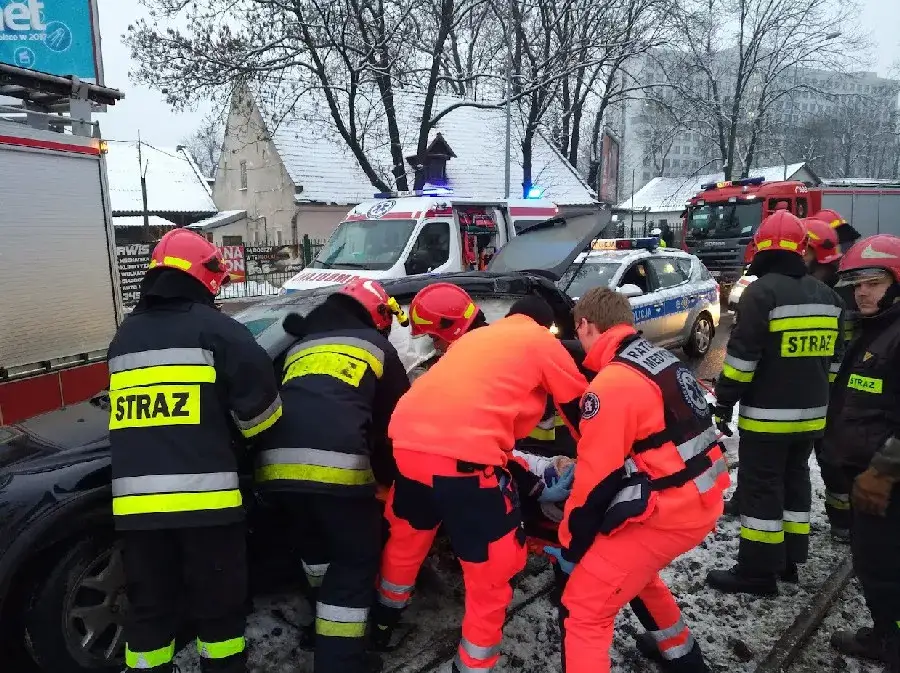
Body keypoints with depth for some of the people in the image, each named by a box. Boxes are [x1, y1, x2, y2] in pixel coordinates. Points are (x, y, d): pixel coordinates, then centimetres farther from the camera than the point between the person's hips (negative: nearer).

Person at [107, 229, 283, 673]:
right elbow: (258, 400, -7)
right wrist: (254, 437, 13)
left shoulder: (124, 337, 16)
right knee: (218, 605, 10)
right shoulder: (213, 328, -4)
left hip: (135, 500, 5)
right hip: (204, 495, -5)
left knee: (149, 608, 17)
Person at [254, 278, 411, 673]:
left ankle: (326, 617, 45)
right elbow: (395, 421, 23)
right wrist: (389, 477, 38)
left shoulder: (300, 347, 30)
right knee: (356, 560, 10)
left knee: (316, 545, 29)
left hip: (277, 464, 5)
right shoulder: (376, 347, 19)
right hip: (337, 463, -5)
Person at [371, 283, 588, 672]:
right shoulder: (543, 342, 13)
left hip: (407, 442, 7)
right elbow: (581, 412, 18)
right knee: (493, 567, 13)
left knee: (406, 535, 31)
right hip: (464, 455, -7)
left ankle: (384, 621, 51)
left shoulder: (474, 339, 29)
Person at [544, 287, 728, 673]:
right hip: (701, 501, 9)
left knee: (583, 609, -1)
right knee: (632, 567, 33)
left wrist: (570, 546, -2)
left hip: (668, 512, -9)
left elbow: (598, 480, -16)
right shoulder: (661, 360, 9)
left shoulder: (610, 384, -19)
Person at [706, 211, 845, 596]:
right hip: (810, 413, 8)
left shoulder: (761, 291, -15)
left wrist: (723, 404, -12)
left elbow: (742, 356, -18)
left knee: (760, 488, -1)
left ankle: (758, 571, 6)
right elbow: (834, 357, 16)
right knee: (795, 480, 18)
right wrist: (821, 400, 23)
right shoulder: (827, 295, 10)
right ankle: (789, 558, 29)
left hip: (767, 415, -8)